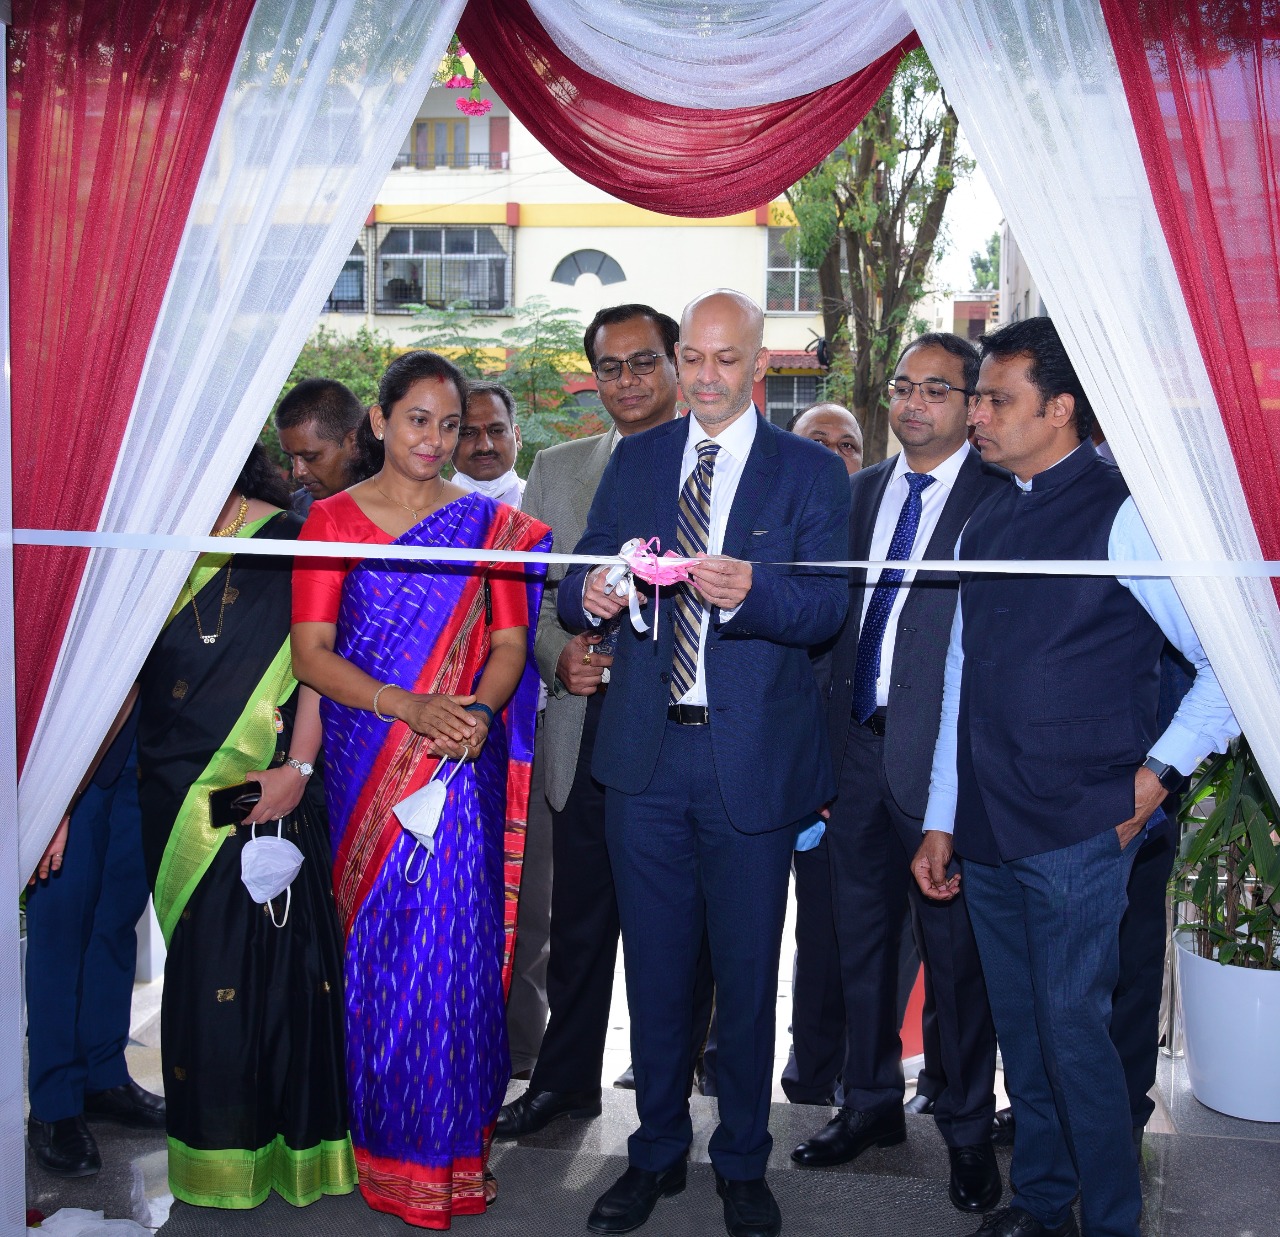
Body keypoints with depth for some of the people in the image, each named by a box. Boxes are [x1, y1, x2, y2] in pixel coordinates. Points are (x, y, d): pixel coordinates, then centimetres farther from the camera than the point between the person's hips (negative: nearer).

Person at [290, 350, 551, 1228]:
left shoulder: (489, 523, 8)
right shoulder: (334, 519, 3)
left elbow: (509, 642, 5)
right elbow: (311, 652, -3)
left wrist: (479, 708, -16)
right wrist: (408, 705, -17)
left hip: (460, 765, 1)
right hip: (367, 762, 0)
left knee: (452, 945, 0)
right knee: (377, 942, 4)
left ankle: (449, 1142, 15)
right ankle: (385, 1139, 19)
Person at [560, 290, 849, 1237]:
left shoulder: (811, 473, 0)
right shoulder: (635, 461, 10)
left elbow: (827, 607, -12)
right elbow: (581, 581, 5)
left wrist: (748, 591, -32)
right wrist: (588, 596, -19)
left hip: (752, 757, -2)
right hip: (646, 752, 3)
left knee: (747, 970, 9)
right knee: (655, 965, 13)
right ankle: (658, 1153, 31)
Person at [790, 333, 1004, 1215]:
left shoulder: (999, 497, -6)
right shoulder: (859, 491, 13)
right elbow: (829, 610, 13)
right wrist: (825, 728, 7)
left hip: (945, 751, -5)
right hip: (858, 745, 6)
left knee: (954, 945, 4)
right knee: (863, 936, 15)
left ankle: (967, 1126, 21)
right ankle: (873, 1103, 32)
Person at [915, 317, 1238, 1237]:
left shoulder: (1122, 514, -9)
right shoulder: (985, 527, 12)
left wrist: (1156, 772, -10)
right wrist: (941, 820, 13)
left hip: (1078, 829, -6)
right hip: (987, 832, 7)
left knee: (1072, 1029, -2)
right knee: (1019, 1027, 15)